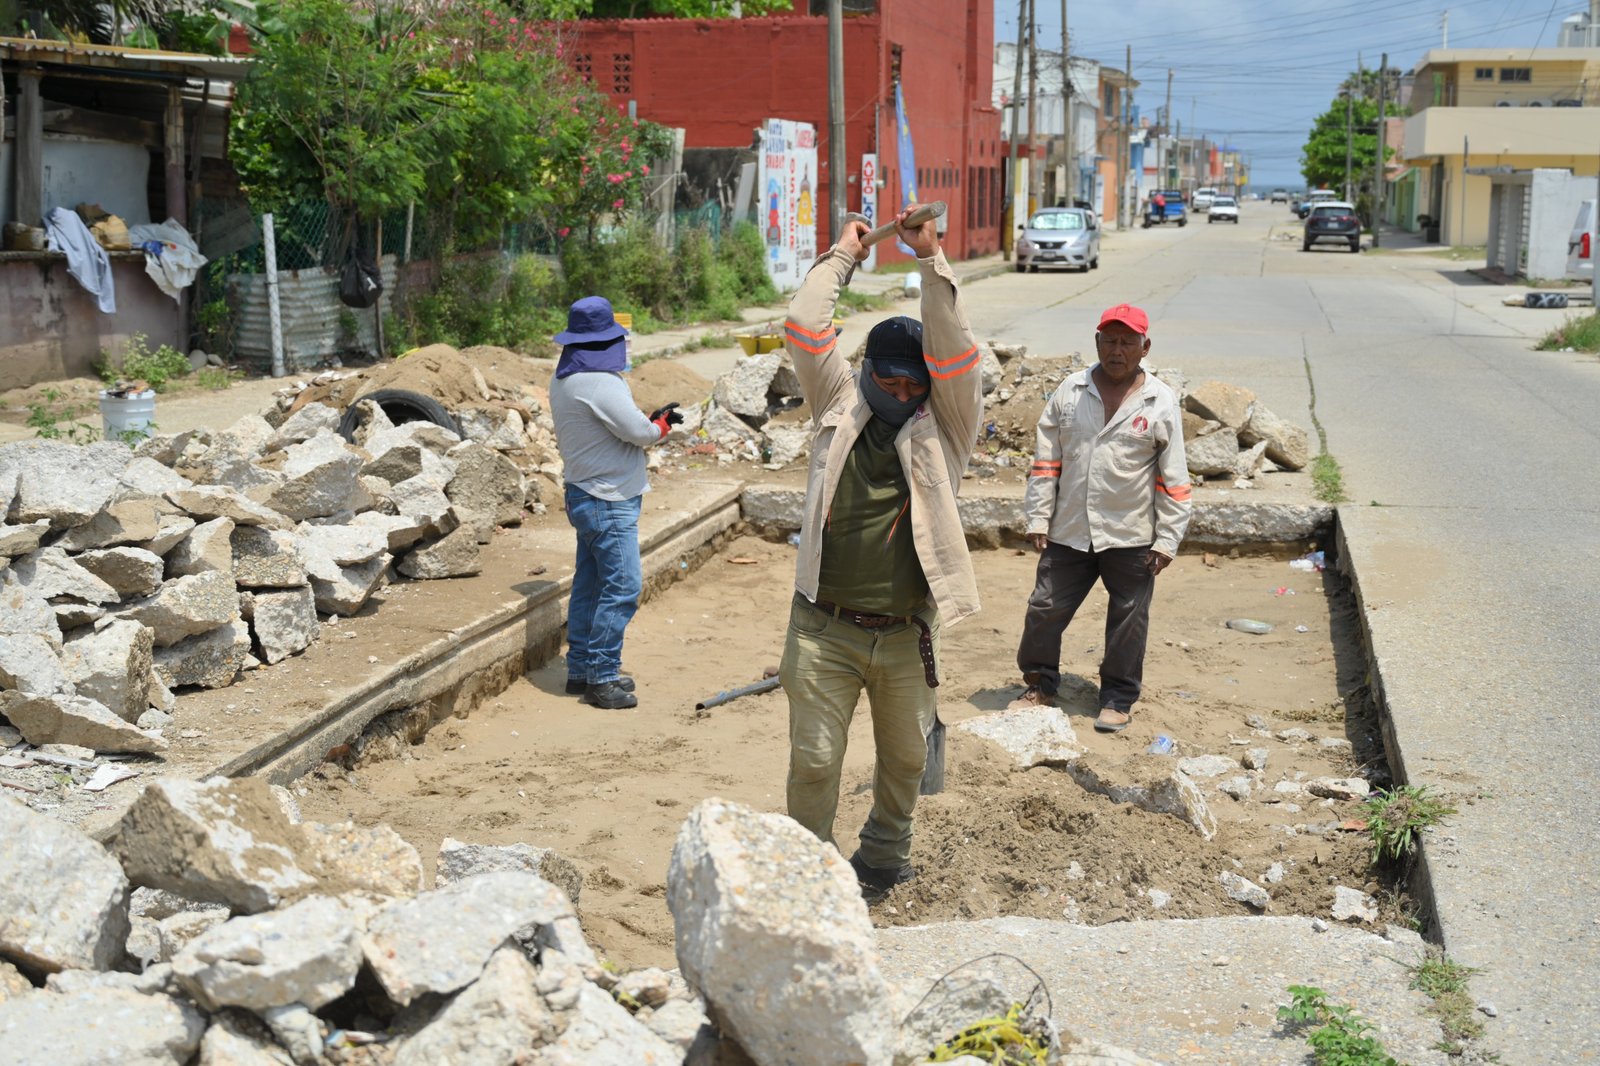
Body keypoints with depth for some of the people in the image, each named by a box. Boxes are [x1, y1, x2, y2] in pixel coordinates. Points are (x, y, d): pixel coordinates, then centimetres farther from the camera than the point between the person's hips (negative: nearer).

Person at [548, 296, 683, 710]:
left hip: (584, 495, 10)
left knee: (589, 584, 15)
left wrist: (650, 420, 6)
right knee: (622, 587, -7)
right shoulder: (599, 382, -22)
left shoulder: (563, 380, 10)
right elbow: (639, 432, -19)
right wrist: (663, 422, 1)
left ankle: (581, 670, 22)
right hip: (608, 501, -10)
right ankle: (601, 678, -3)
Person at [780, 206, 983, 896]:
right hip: (825, 629, -1)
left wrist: (932, 261, -20)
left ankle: (884, 855, 40)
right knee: (813, 760, 2)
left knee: (904, 756, 17)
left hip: (906, 636, 1)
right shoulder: (839, 407, 4)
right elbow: (804, 332, -3)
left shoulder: (944, 425, 1)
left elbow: (955, 354, -14)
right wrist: (841, 256, 3)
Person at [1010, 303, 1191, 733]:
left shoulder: (1161, 402, -3)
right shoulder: (1070, 391, 3)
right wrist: (1037, 518, 2)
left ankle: (1118, 698, 26)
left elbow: (1173, 478, -1)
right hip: (1068, 534, 2)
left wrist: (1167, 539, -4)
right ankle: (1040, 685, 26)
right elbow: (1045, 459, 6)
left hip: (1131, 538, -2)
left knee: (1127, 620, 9)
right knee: (1044, 609, 7)